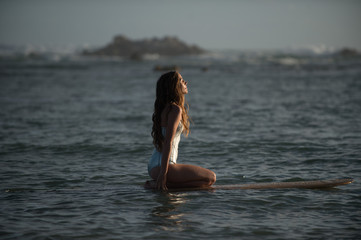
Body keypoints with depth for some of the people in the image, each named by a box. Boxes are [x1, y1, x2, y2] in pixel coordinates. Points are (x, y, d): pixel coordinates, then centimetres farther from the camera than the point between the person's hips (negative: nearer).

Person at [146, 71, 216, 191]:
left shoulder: (165, 108, 17)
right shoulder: (176, 110, -13)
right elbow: (168, 142, -20)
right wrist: (163, 173, -23)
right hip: (160, 166, -10)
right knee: (210, 178, -7)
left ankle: (159, 183, 5)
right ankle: (161, 184, -12)